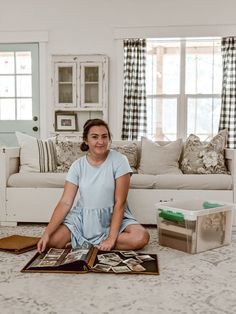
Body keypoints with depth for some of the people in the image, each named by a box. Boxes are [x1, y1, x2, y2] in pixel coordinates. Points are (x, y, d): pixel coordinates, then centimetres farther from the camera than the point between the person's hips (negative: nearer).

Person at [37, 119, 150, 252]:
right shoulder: (78, 165, -5)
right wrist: (47, 233, -21)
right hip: (83, 216, 1)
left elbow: (120, 202, -16)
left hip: (113, 217, -1)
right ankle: (98, 242, 1)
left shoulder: (119, 160, -13)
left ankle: (81, 242, -14)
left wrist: (112, 238, -23)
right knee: (52, 240, -22)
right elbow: (65, 202, -9)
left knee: (141, 237, -29)